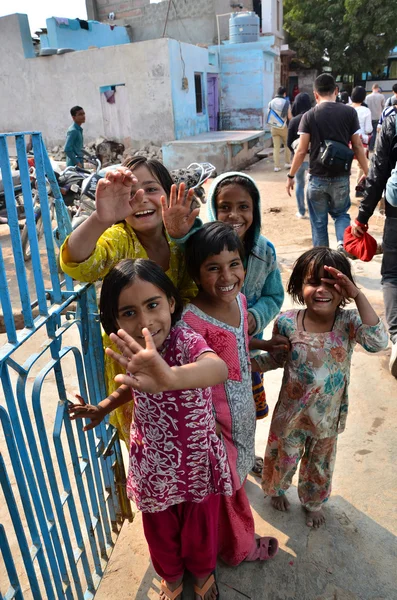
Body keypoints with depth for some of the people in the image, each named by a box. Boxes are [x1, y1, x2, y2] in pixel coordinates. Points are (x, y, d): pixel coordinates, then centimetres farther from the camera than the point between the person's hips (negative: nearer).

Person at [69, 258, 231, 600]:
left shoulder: (185, 340, -32)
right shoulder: (131, 352, -15)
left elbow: (219, 369, -56)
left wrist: (169, 377, -74)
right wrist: (104, 407, 8)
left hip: (197, 462, -3)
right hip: (153, 466, 4)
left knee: (200, 529, 25)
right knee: (160, 531, 28)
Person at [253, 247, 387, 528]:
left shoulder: (348, 322, -20)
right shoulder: (287, 322, -19)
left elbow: (378, 342, -38)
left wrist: (358, 296, -41)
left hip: (328, 415, 1)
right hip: (291, 412, 0)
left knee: (320, 463, 26)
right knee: (284, 458, 24)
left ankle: (314, 502, 57)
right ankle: (277, 490, 59)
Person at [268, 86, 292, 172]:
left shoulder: (271, 102, 3)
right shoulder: (286, 102, -6)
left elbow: (268, 115, 5)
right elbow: (289, 116, -8)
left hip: (274, 127, 2)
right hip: (283, 127, -2)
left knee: (276, 147, 3)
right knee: (287, 145, 15)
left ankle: (277, 166, -1)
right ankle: (287, 163, 17)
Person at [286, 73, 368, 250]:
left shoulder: (309, 116, -4)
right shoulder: (349, 112, 0)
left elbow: (301, 151, -6)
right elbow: (357, 146, 1)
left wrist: (291, 176, 4)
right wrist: (367, 173, 10)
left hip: (318, 177, -1)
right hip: (341, 177, 2)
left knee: (319, 222, 12)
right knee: (341, 213, 21)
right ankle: (343, 241, -6)